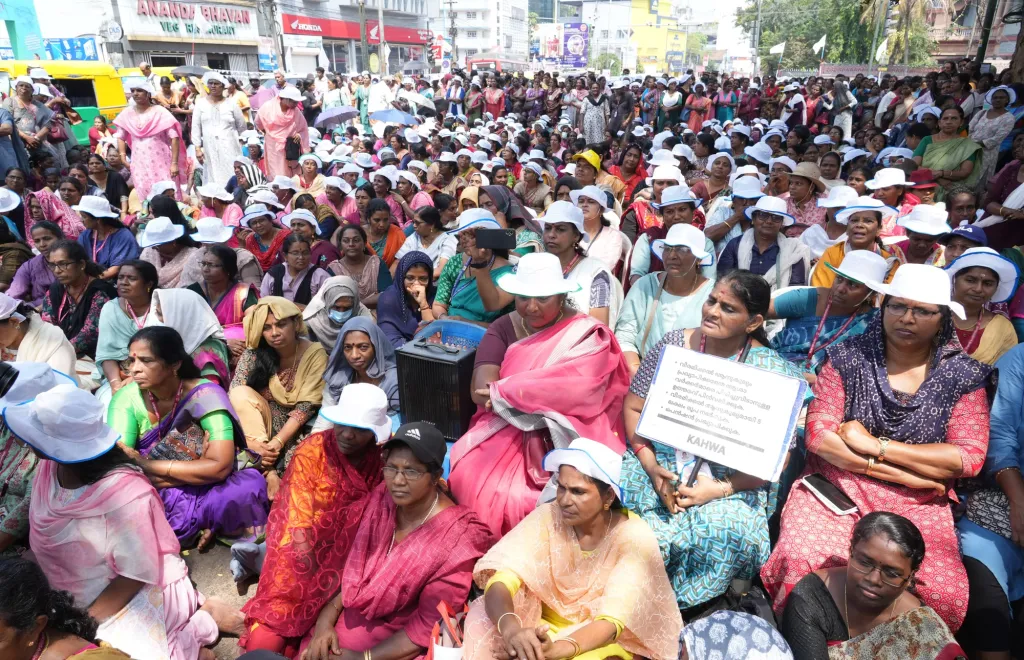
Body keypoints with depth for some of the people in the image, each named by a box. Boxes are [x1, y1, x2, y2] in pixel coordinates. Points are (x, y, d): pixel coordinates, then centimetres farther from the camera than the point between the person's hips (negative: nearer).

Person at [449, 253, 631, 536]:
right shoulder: (503, 328, 5)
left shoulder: (586, 335, -4)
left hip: (565, 438, -3)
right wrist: (545, 396, -21)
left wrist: (502, 394, -15)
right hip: (504, 430, 4)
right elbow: (481, 390, -8)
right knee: (468, 478, -21)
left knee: (518, 496, -27)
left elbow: (574, 391, -20)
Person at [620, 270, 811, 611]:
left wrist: (720, 488, -17)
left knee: (727, 529, -31)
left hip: (729, 482, -1)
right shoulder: (674, 344, 3)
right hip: (661, 465, 2)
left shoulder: (774, 371, -3)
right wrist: (651, 466, -9)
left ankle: (676, 608, -5)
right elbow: (633, 408, 5)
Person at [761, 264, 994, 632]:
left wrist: (877, 446, -11)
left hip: (917, 505, 2)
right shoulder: (847, 358, 2)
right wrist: (910, 474, -9)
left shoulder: (964, 376, 5)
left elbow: (970, 457, -4)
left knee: (944, 589, -25)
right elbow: (818, 435, -7)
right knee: (802, 560, -28)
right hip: (837, 488, -1)